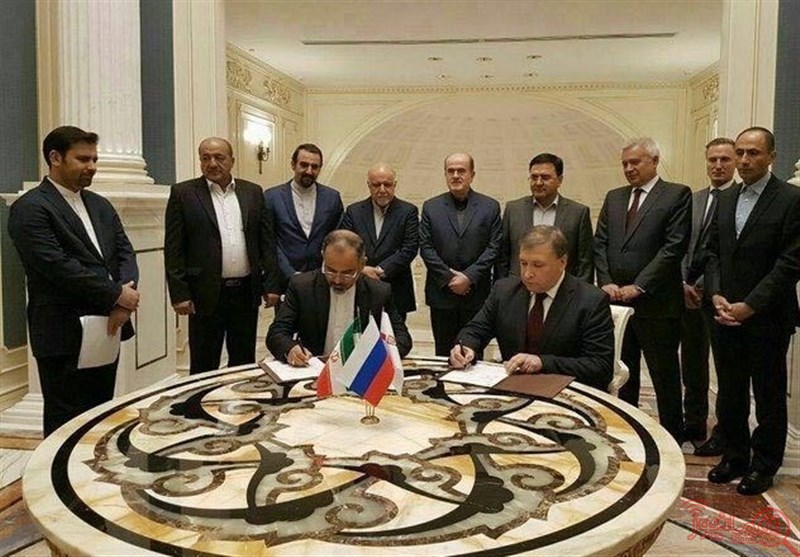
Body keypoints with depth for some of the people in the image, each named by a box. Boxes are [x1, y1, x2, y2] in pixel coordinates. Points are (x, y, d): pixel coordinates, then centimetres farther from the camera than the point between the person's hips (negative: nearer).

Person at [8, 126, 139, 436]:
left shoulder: (100, 205, 15)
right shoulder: (30, 209, -9)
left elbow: (124, 251, 8)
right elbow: (58, 266, -19)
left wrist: (125, 295, -10)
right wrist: (117, 294, -15)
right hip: (66, 337, -7)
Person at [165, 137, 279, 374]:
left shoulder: (253, 192, 9)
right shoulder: (183, 193, 0)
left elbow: (266, 242, 9)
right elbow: (173, 248, -3)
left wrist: (271, 285, 3)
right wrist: (179, 293, -9)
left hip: (247, 292, 3)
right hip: (206, 294, -3)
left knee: (244, 363, 13)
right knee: (203, 367, 6)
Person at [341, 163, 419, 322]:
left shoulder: (408, 212, 3)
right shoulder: (354, 211, 9)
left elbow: (410, 249, -6)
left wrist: (381, 270, -13)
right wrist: (362, 269, -15)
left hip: (396, 294, -1)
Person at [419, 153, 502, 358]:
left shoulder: (490, 207, 4)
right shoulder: (431, 207, 6)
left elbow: (494, 247, -2)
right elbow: (425, 248, 1)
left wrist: (469, 277, -12)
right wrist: (449, 278, -9)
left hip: (476, 293, -1)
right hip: (441, 293, 1)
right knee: (444, 352, 8)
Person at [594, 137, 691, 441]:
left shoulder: (677, 195, -3)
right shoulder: (613, 197, 14)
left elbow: (674, 247, -12)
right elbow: (600, 243, 10)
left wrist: (638, 286, -15)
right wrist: (607, 283, -4)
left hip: (655, 302, -5)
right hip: (616, 299, 5)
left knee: (664, 374, 6)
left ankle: (672, 435, 20)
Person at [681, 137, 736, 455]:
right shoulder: (693, 200, 13)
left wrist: (707, 286, -13)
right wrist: (684, 284, -1)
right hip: (689, 292, 6)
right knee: (692, 364, 15)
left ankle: (723, 434, 17)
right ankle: (693, 425, 28)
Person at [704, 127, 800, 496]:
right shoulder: (726, 199, 11)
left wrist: (750, 306, -16)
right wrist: (716, 295, -3)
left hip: (767, 318, -5)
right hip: (726, 314, 5)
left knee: (769, 396, 9)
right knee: (729, 395, 13)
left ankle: (764, 465, 23)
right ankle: (735, 457, 29)